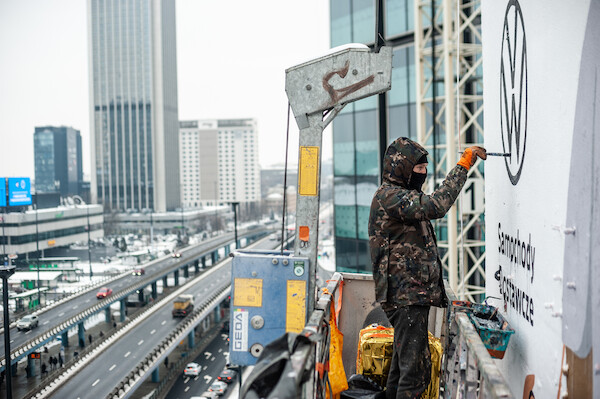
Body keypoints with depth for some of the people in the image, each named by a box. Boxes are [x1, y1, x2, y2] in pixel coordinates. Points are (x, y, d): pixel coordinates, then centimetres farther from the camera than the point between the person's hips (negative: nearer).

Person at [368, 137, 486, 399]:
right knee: (416, 369, -13)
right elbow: (435, 206, -28)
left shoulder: (398, 196, 22)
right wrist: (462, 167, -20)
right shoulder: (389, 196, -12)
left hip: (411, 296, 11)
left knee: (402, 364, 15)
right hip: (406, 297, -11)